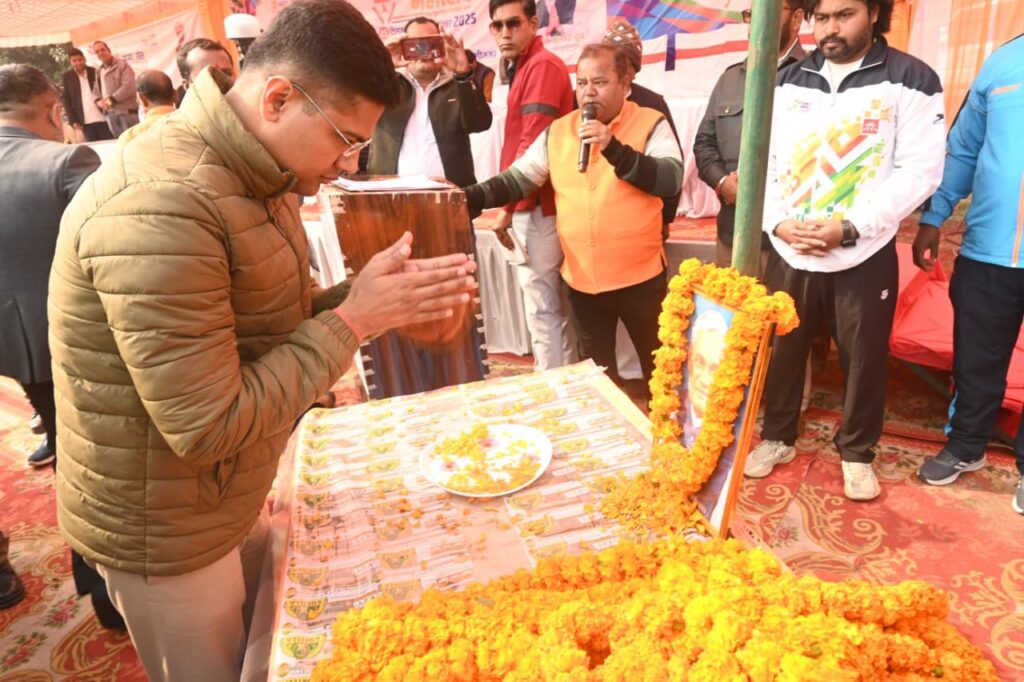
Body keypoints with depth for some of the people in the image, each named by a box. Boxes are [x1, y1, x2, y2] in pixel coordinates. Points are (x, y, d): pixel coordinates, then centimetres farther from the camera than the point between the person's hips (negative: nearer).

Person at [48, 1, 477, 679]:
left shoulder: (253, 176, 1)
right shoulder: (158, 207, -31)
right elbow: (209, 425, -30)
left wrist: (376, 296, -11)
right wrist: (354, 318, -26)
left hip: (232, 496, 8)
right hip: (166, 528, -8)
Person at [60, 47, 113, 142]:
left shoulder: (95, 72, 8)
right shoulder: (67, 77, 7)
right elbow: (66, 100, 6)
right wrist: (73, 121, -3)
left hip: (102, 118, 0)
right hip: (85, 121, 0)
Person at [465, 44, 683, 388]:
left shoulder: (651, 124, -4)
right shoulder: (557, 132, 6)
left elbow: (671, 180, -17)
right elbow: (516, 180, 4)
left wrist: (614, 148, -25)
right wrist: (466, 197, -10)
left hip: (639, 276, -3)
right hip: (581, 279, 4)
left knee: (658, 367, 12)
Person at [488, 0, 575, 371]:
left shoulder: (543, 65, -12)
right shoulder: (522, 68, 19)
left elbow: (534, 145, -20)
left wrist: (507, 206, -16)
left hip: (536, 207, -10)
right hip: (529, 205, 10)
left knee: (541, 306, -4)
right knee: (546, 303, 16)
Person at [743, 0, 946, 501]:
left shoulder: (911, 80, -3)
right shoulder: (788, 81, 8)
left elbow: (919, 171, -8)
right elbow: (763, 159, 6)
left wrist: (850, 227, -18)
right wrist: (777, 221, -10)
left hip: (865, 255, -2)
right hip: (787, 250, 3)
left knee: (864, 360, 9)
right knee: (781, 351, 12)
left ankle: (857, 452, 29)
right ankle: (777, 437, 32)